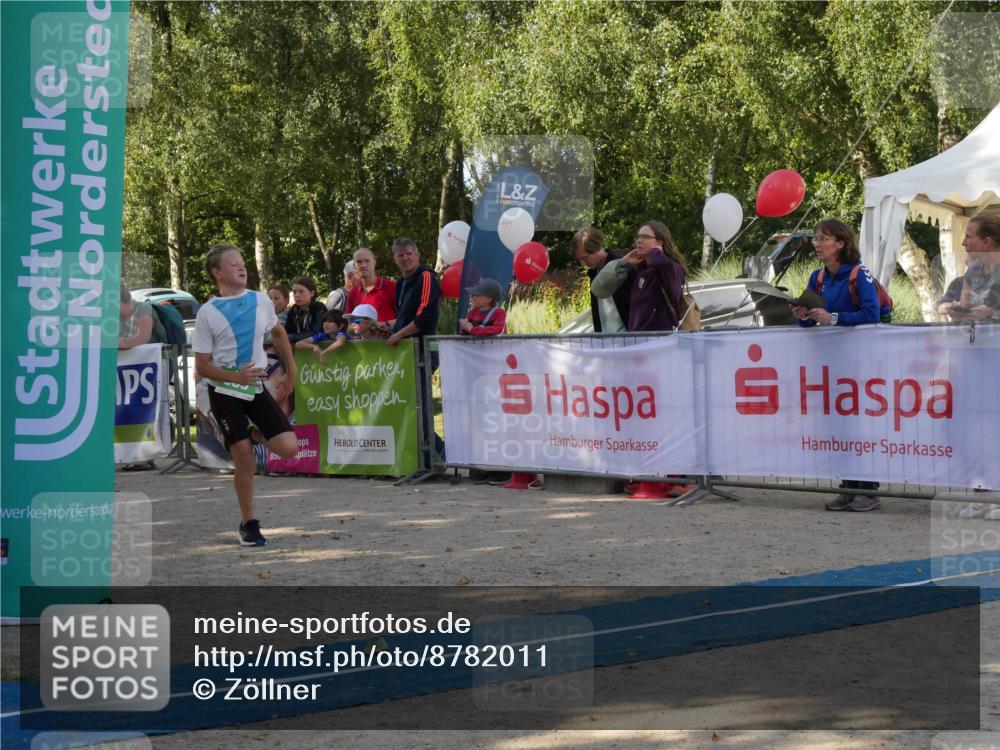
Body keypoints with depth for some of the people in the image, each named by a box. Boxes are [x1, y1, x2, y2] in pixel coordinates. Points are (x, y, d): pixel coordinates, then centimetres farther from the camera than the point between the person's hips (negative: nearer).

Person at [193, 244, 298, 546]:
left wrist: (291, 372, 19)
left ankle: (258, 441, 23)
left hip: (256, 386, 3)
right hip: (225, 392, -3)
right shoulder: (208, 313, -7)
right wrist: (236, 376, -23)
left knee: (289, 448, -10)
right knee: (244, 461, -7)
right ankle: (248, 525, 10)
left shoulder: (261, 301, 3)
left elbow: (278, 333, 22)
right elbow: (202, 366, -7)